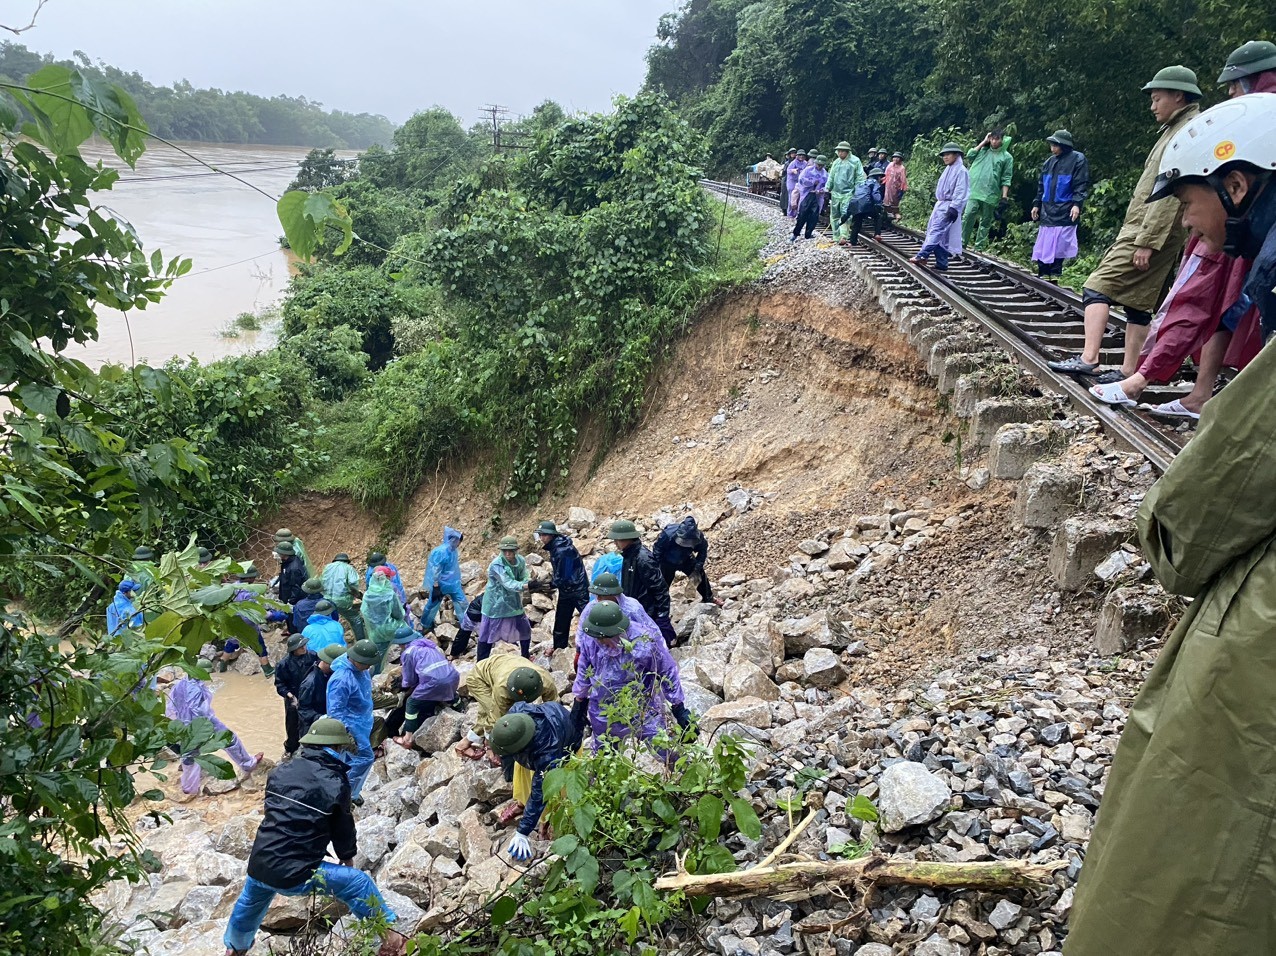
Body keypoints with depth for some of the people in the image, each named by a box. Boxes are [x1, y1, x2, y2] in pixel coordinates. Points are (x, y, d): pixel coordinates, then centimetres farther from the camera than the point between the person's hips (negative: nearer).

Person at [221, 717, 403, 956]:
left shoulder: (280, 771, 5)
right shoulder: (334, 784, -11)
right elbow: (343, 829, 0)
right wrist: (348, 857, 21)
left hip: (258, 867, 7)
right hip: (294, 875, -7)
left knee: (248, 904, 38)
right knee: (359, 883, 5)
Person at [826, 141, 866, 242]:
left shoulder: (855, 161, -3)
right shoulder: (836, 162, 13)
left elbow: (860, 177, -3)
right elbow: (831, 177, 19)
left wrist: (858, 190, -9)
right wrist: (828, 189, 13)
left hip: (848, 193, -6)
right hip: (835, 192, 6)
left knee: (845, 215, -13)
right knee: (834, 215, 7)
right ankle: (836, 237, 16)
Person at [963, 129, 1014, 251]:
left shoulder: (1007, 157, 5)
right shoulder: (983, 151, 15)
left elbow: (1006, 179, 1)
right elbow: (970, 155, -2)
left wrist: (1004, 197, -6)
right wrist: (983, 142, 3)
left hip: (991, 195, -1)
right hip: (974, 191, 1)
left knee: (985, 221, 4)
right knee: (968, 216, -11)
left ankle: (979, 246, 9)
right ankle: (962, 242, -5)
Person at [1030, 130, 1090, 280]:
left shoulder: (1078, 159, -4)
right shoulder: (1049, 162, 14)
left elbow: (1081, 185, -9)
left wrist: (1077, 204, -20)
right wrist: (1037, 204, 17)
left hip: (1065, 211, -6)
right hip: (1048, 210, 6)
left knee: (1059, 245, -5)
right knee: (1043, 244, 3)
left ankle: (1054, 275, 2)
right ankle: (1044, 275, 8)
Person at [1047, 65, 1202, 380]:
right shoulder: (1175, 131, 21)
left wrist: (1147, 240, -23)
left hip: (1148, 231, -10)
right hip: (1140, 229, 10)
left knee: (1098, 287, -14)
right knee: (1137, 302, 9)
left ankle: (1088, 359, -19)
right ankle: (1128, 372, 11)